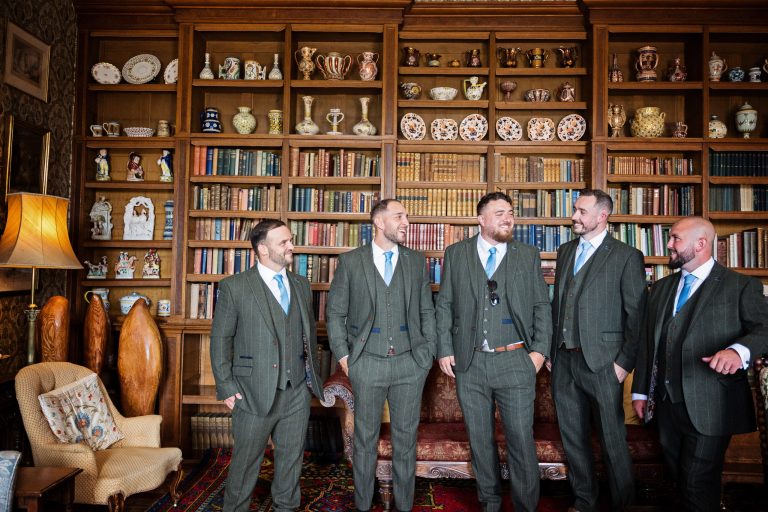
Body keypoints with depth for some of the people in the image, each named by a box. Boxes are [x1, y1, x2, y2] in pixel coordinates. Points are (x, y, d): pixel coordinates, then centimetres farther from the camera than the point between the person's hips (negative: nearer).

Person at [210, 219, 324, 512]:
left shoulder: (301, 285, 10)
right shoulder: (234, 287, -5)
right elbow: (220, 339, -4)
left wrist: (314, 375, 10)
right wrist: (226, 387, -8)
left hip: (298, 392, 4)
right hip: (255, 392, -4)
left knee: (291, 458, 16)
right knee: (246, 461, 10)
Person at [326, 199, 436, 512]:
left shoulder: (417, 261, 7)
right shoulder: (350, 262, 0)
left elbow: (427, 312, 9)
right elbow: (335, 313, 3)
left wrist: (427, 353, 3)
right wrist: (343, 356, -3)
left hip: (409, 363, 2)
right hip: (367, 363, -1)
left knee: (406, 438, 10)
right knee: (365, 438, 11)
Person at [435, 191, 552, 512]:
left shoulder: (528, 256, 6)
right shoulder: (456, 254, 5)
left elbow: (542, 307, 7)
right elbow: (444, 305, 5)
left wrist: (539, 350, -3)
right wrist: (445, 350, -1)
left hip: (514, 362, -1)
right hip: (469, 364, 1)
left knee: (521, 440, 2)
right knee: (480, 439, 13)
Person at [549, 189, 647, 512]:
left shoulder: (627, 256, -5)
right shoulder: (565, 252, 13)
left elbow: (636, 314, -7)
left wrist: (625, 362, -10)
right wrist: (551, 350, 11)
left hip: (602, 362, -5)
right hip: (563, 361, 6)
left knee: (613, 441, 5)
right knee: (573, 437, 14)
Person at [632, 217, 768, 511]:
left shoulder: (741, 286, -3)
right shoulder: (661, 288, 13)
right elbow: (647, 342, 13)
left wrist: (739, 350, -34)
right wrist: (640, 390, 11)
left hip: (708, 407, -5)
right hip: (666, 403, 5)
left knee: (698, 486, 0)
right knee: (679, 478, 16)